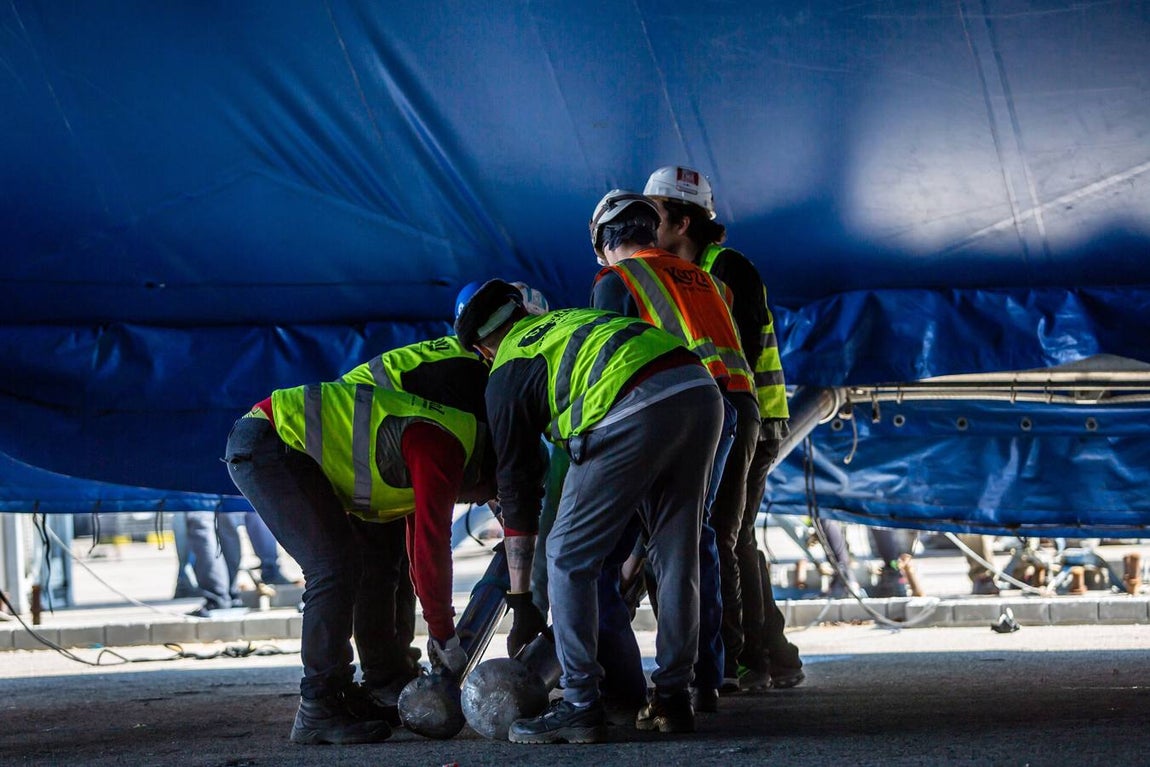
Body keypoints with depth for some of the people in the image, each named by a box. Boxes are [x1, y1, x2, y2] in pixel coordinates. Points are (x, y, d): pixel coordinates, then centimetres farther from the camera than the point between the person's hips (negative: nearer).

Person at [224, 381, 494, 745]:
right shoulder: (443, 451, -19)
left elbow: (419, 541, 23)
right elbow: (431, 544, -21)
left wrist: (439, 627, 23)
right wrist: (445, 636, -12)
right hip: (264, 442, -11)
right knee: (335, 567, -16)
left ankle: (340, 693, 17)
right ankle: (317, 712, -12)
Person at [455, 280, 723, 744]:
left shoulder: (507, 374, 16)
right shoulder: (569, 317, 35)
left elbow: (516, 488, 17)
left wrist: (520, 599, 21)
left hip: (634, 410, -7)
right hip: (702, 390, 7)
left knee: (569, 558, 6)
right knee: (677, 556, 18)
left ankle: (579, 706, 3)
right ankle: (672, 697, 23)